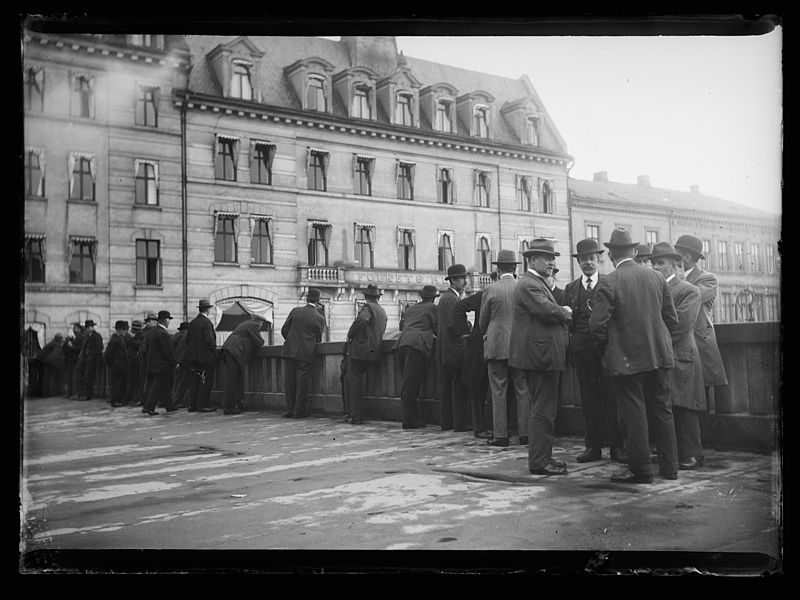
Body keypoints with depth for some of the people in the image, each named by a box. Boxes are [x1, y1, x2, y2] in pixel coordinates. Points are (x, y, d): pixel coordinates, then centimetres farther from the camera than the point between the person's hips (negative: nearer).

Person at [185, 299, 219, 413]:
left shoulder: (192, 322, 10)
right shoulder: (206, 322, -13)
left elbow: (187, 339, 13)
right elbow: (209, 340, -19)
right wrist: (214, 353, -11)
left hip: (192, 356, 8)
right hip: (205, 356, -8)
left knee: (194, 381, 11)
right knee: (206, 381, -2)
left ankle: (192, 404, 13)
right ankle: (202, 405, -3)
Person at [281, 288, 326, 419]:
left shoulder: (295, 311, 0)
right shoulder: (319, 318, -2)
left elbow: (284, 330, 3)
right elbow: (318, 339, 6)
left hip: (289, 351, 2)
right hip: (306, 354, -1)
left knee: (289, 382, 8)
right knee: (302, 383, 4)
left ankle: (290, 410, 12)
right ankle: (299, 412, 7)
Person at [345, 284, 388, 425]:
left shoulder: (368, 307, -8)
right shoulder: (382, 311, 18)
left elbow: (361, 320, -28)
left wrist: (350, 335, -14)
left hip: (360, 350, -8)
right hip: (373, 352, 8)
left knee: (354, 383, -3)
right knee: (357, 380, 19)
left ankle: (356, 416, -5)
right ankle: (355, 413, 20)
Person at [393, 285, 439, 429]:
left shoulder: (409, 309, 26)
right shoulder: (432, 308, 9)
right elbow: (437, 328, 6)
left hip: (401, 344, 6)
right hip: (417, 345, -6)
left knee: (408, 383, 11)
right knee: (411, 384, -7)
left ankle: (410, 416, 14)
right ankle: (408, 419, -5)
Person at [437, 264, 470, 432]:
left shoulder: (443, 297, 15)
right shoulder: (453, 299, -14)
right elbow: (455, 324, -22)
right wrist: (469, 329, -8)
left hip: (443, 349, 10)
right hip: (455, 349, -9)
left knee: (446, 387, 11)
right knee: (459, 387, -5)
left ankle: (445, 422, 15)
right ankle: (460, 423, -3)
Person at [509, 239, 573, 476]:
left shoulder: (537, 283, 21)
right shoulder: (529, 284, -14)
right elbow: (548, 310, -25)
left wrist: (561, 313, 1)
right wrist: (565, 313, -6)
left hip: (542, 355, 11)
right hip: (540, 356, -11)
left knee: (542, 409, 16)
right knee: (543, 410, -6)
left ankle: (542, 456, 24)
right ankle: (539, 462, 0)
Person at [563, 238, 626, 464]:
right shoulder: (570, 288, 14)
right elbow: (567, 320, 11)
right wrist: (569, 348, -3)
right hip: (581, 349, 3)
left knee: (611, 397, -2)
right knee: (588, 399, 5)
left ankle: (616, 445, 4)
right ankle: (593, 446, 11)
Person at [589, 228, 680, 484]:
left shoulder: (608, 283, -12)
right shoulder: (657, 277, 4)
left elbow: (597, 325, -14)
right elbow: (672, 319, 7)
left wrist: (606, 350, 3)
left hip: (626, 358, -5)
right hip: (659, 356, 5)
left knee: (633, 415, 3)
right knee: (662, 410, 14)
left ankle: (640, 470, 9)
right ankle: (669, 467, 21)